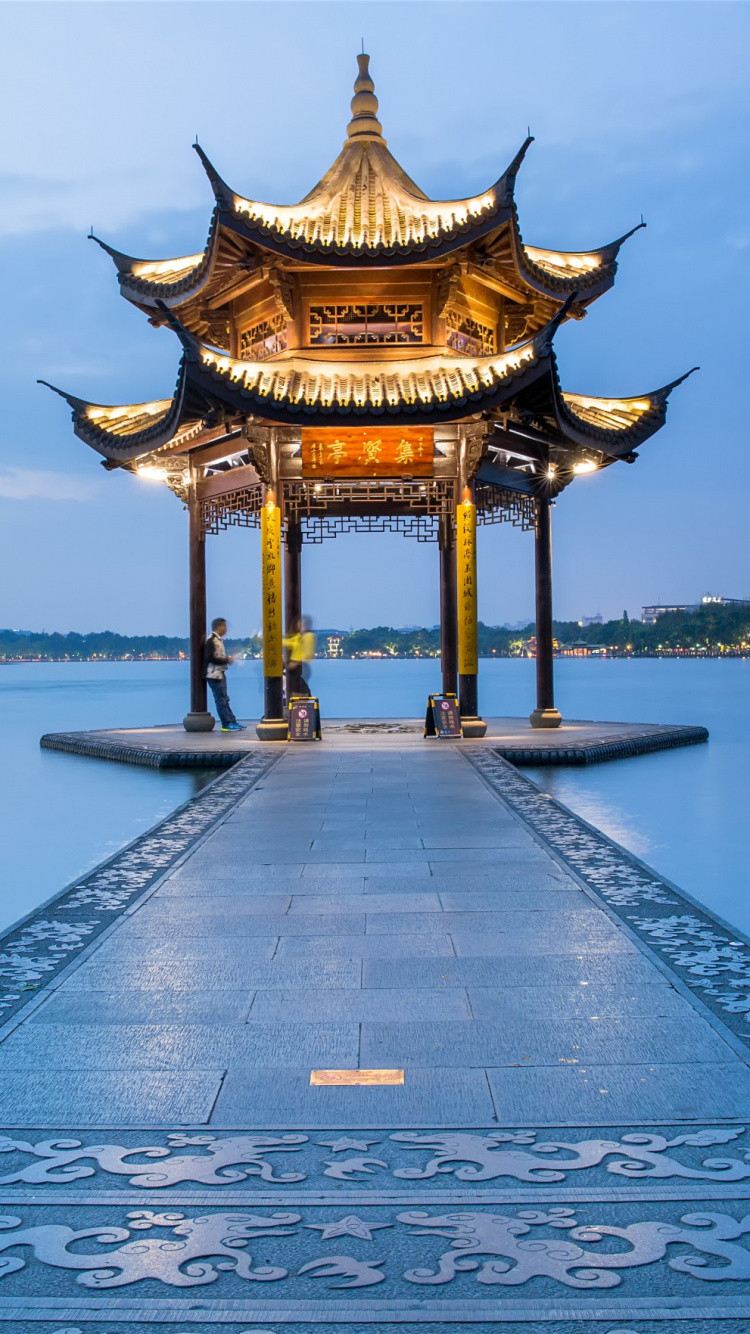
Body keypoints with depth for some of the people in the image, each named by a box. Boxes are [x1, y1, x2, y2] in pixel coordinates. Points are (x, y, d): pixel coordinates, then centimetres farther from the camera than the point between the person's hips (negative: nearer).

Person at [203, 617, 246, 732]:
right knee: (221, 700, -5)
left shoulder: (218, 640, 14)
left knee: (224, 699, 12)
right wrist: (226, 660, -16)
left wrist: (227, 658, 4)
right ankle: (227, 724, -1)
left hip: (220, 673, 10)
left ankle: (232, 722, 17)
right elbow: (210, 658, -22)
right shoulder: (211, 640, -15)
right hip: (214, 674, -10)